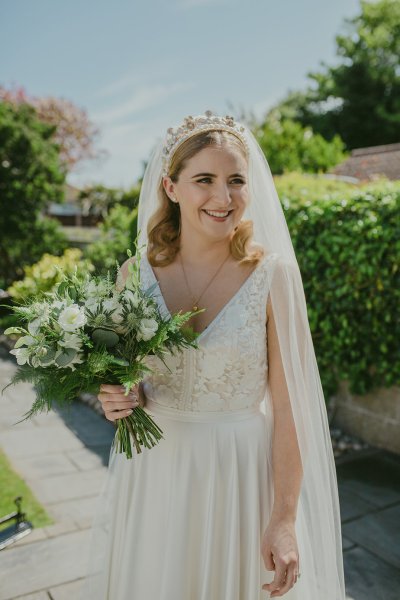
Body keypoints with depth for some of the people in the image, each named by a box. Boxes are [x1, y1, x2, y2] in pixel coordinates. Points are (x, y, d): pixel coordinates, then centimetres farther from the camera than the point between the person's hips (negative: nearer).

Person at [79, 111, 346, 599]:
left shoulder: (272, 275, -13)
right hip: (152, 475, 3)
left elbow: (288, 408, -11)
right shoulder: (135, 274, -5)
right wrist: (119, 400, -13)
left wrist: (284, 519, -11)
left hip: (241, 478, -2)